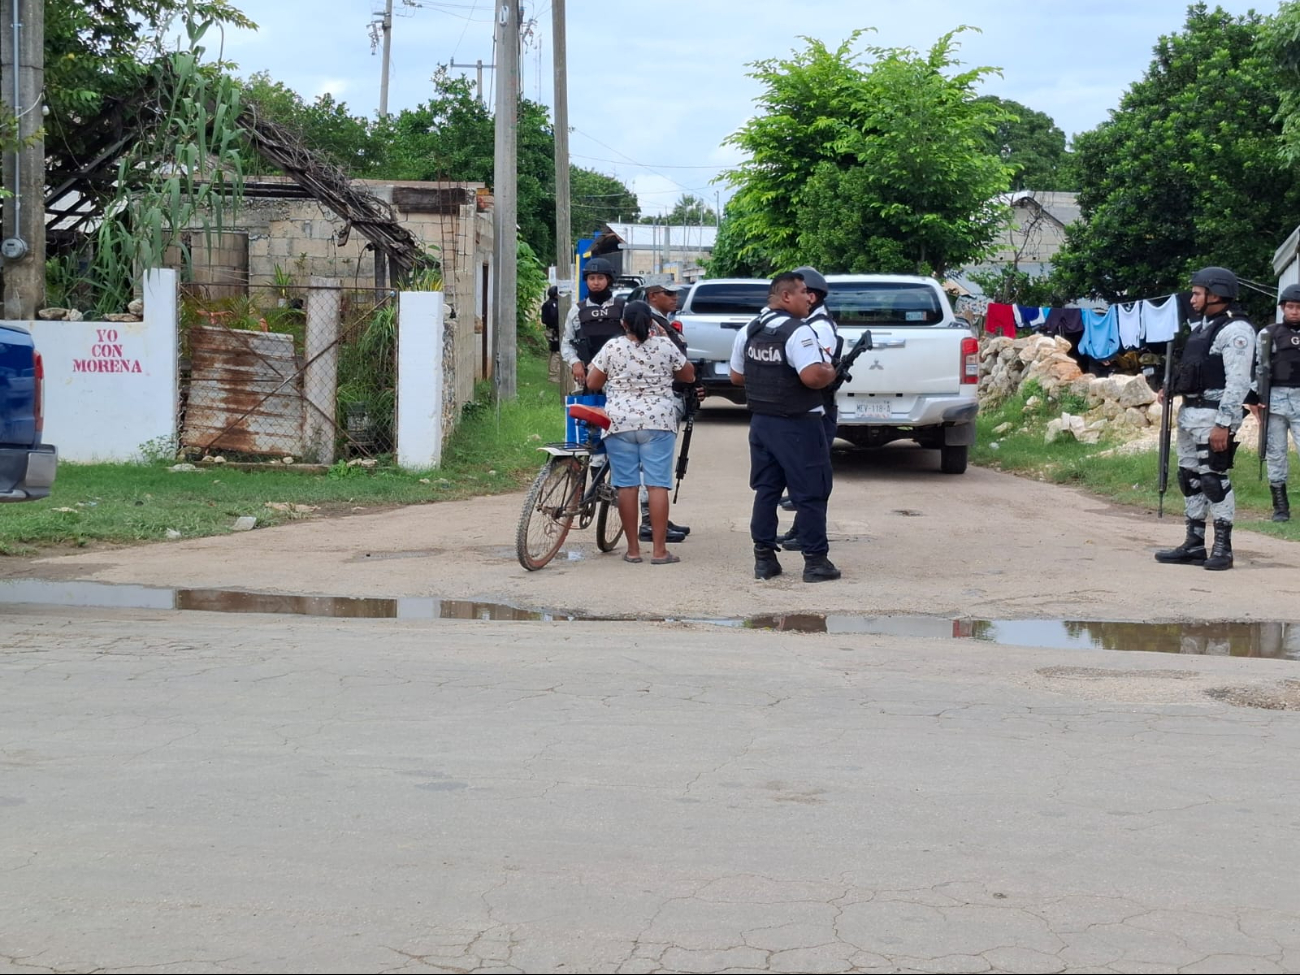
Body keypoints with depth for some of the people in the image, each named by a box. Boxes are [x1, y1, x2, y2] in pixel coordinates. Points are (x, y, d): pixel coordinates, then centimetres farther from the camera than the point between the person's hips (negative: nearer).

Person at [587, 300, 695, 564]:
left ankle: (633, 549, 8)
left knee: (627, 485, 5)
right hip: (657, 422, 0)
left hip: (619, 423, 0)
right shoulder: (665, 346, -1)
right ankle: (659, 550, -1)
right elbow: (688, 375, 14)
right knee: (657, 485, 0)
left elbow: (592, 383, 3)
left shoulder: (612, 347, -2)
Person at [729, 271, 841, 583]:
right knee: (810, 493, 1)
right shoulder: (797, 332, -18)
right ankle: (815, 561, 3)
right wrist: (830, 372, -8)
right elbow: (812, 377, -28)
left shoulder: (748, 332, 7)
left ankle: (763, 558, 14)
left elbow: (736, 376, 15)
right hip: (796, 425, -7)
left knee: (766, 490, 13)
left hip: (761, 421, 7)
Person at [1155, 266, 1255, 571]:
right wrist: (1170, 389, 10)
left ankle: (1223, 548, -1)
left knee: (1213, 478, -8)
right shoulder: (1201, 327, 17)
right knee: (1189, 478, 11)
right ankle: (1194, 544, 18)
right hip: (1189, 412, 10)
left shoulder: (1235, 330, -12)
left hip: (1214, 415, -10)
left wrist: (1224, 424, -23)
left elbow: (1238, 381, -18)